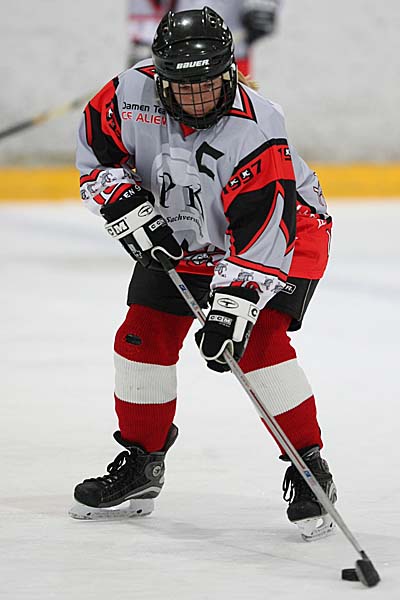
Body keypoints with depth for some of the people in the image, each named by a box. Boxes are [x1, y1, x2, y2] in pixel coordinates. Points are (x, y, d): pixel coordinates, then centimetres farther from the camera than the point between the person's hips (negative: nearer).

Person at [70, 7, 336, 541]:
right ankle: (141, 465, 18)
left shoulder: (256, 129, -35)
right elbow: (96, 147, -3)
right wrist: (125, 202, -18)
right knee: (144, 336, 1)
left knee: (258, 342, -21)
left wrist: (233, 303, -44)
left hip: (285, 234, -6)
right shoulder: (134, 94, -21)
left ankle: (310, 470, -10)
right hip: (181, 235, 6)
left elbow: (262, 230, -37)